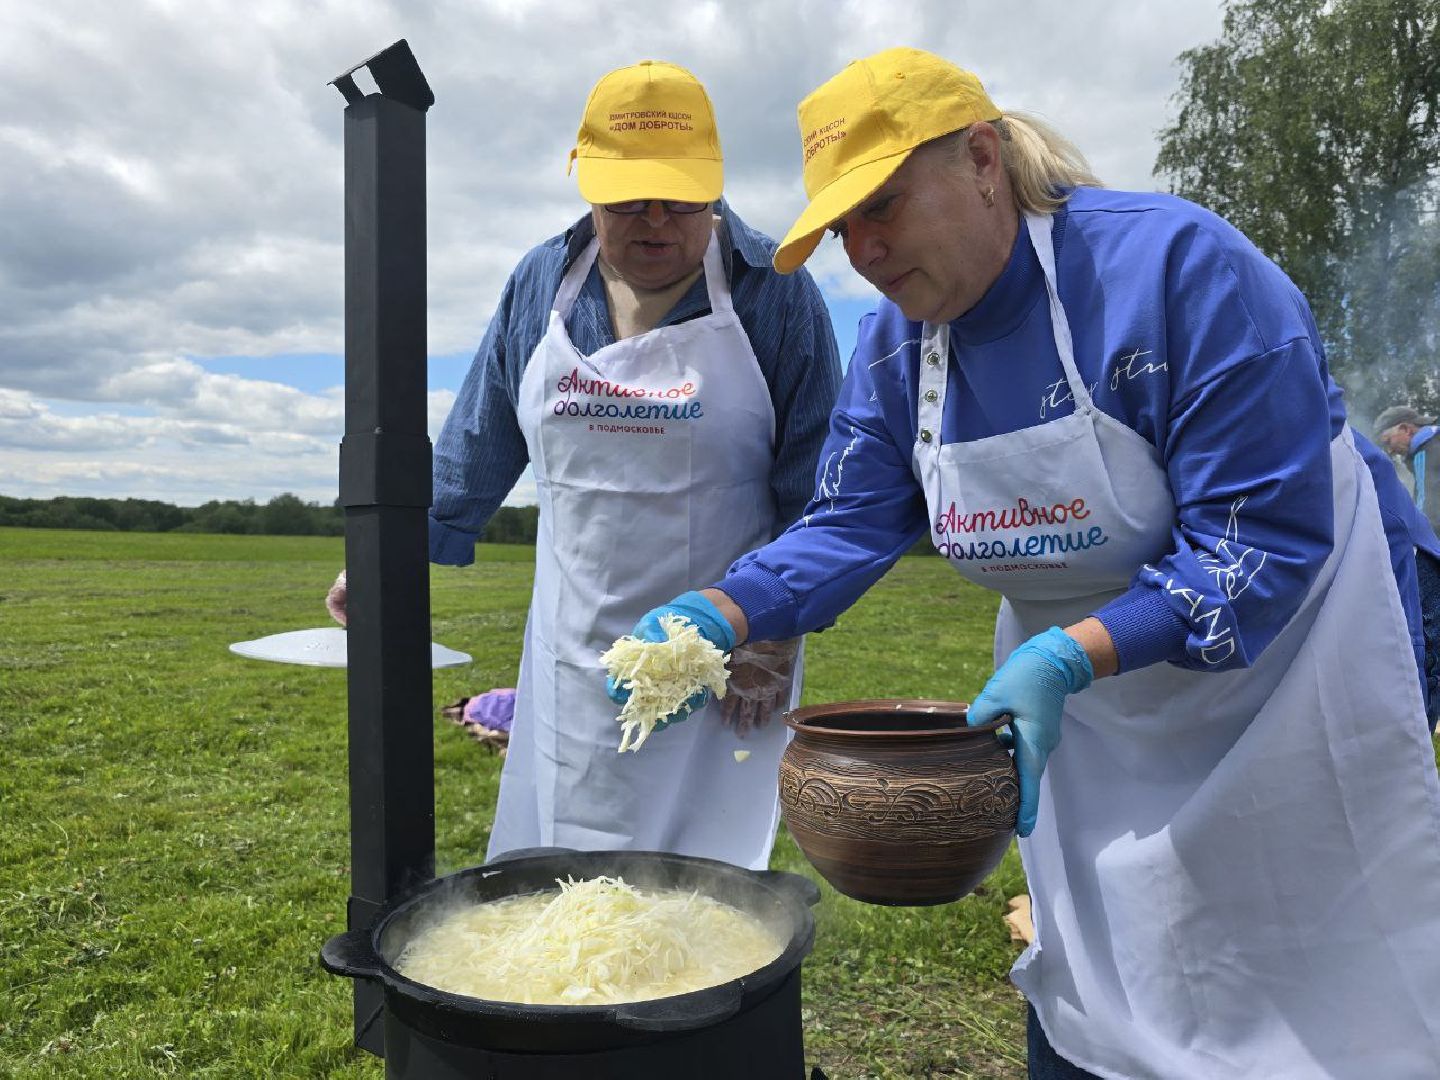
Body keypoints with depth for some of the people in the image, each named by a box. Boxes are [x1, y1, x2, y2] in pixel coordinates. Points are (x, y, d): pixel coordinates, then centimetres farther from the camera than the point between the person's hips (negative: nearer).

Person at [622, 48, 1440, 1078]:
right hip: (1095, 721, 5)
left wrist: (1065, 661, -38)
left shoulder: (1175, 262, -27)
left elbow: (1268, 539, -28)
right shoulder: (896, 344, -7)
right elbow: (849, 526, -7)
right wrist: (716, 615, -23)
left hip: (1283, 670, -4)